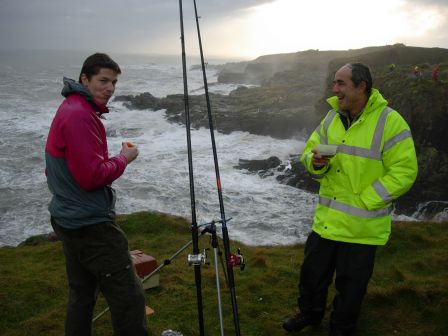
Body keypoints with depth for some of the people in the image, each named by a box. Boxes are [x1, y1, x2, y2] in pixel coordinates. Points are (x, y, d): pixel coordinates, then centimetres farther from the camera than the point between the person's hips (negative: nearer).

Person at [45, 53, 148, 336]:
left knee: (82, 294, 19)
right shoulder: (81, 116, -19)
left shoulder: (69, 109, 13)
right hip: (91, 224, -11)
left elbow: (61, 168, 19)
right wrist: (124, 158, -9)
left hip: (69, 220, 11)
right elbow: (92, 176, -23)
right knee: (129, 298, -5)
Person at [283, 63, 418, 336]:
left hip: (362, 225, -5)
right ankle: (310, 313, 43)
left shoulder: (389, 121, -15)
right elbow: (309, 151, 10)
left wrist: (364, 200, -19)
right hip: (326, 218, 5)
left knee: (350, 283, 11)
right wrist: (316, 162, -14)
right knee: (313, 270, 18)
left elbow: (404, 171, -15)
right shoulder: (332, 118, 4)